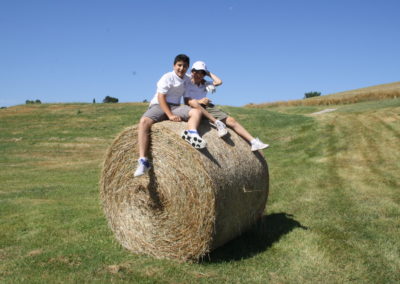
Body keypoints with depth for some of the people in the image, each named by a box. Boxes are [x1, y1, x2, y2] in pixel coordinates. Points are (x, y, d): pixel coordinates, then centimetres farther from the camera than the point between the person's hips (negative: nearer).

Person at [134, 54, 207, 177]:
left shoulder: (187, 79, 12)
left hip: (175, 107, 6)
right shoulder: (167, 77, -7)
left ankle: (191, 133, -51)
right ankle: (143, 161, -40)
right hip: (159, 106, -5)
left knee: (197, 112, -20)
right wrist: (170, 115, -24)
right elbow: (160, 98, -16)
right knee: (144, 121, -35)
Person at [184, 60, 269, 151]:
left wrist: (209, 74, 13)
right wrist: (199, 101, -21)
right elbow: (186, 101, -7)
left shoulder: (205, 84, 20)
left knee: (231, 120, -11)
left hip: (208, 107, 5)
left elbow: (219, 82, 6)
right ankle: (217, 122, -38)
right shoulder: (188, 84, 4)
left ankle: (253, 142, -15)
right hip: (194, 109, -5)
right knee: (194, 102, -42)